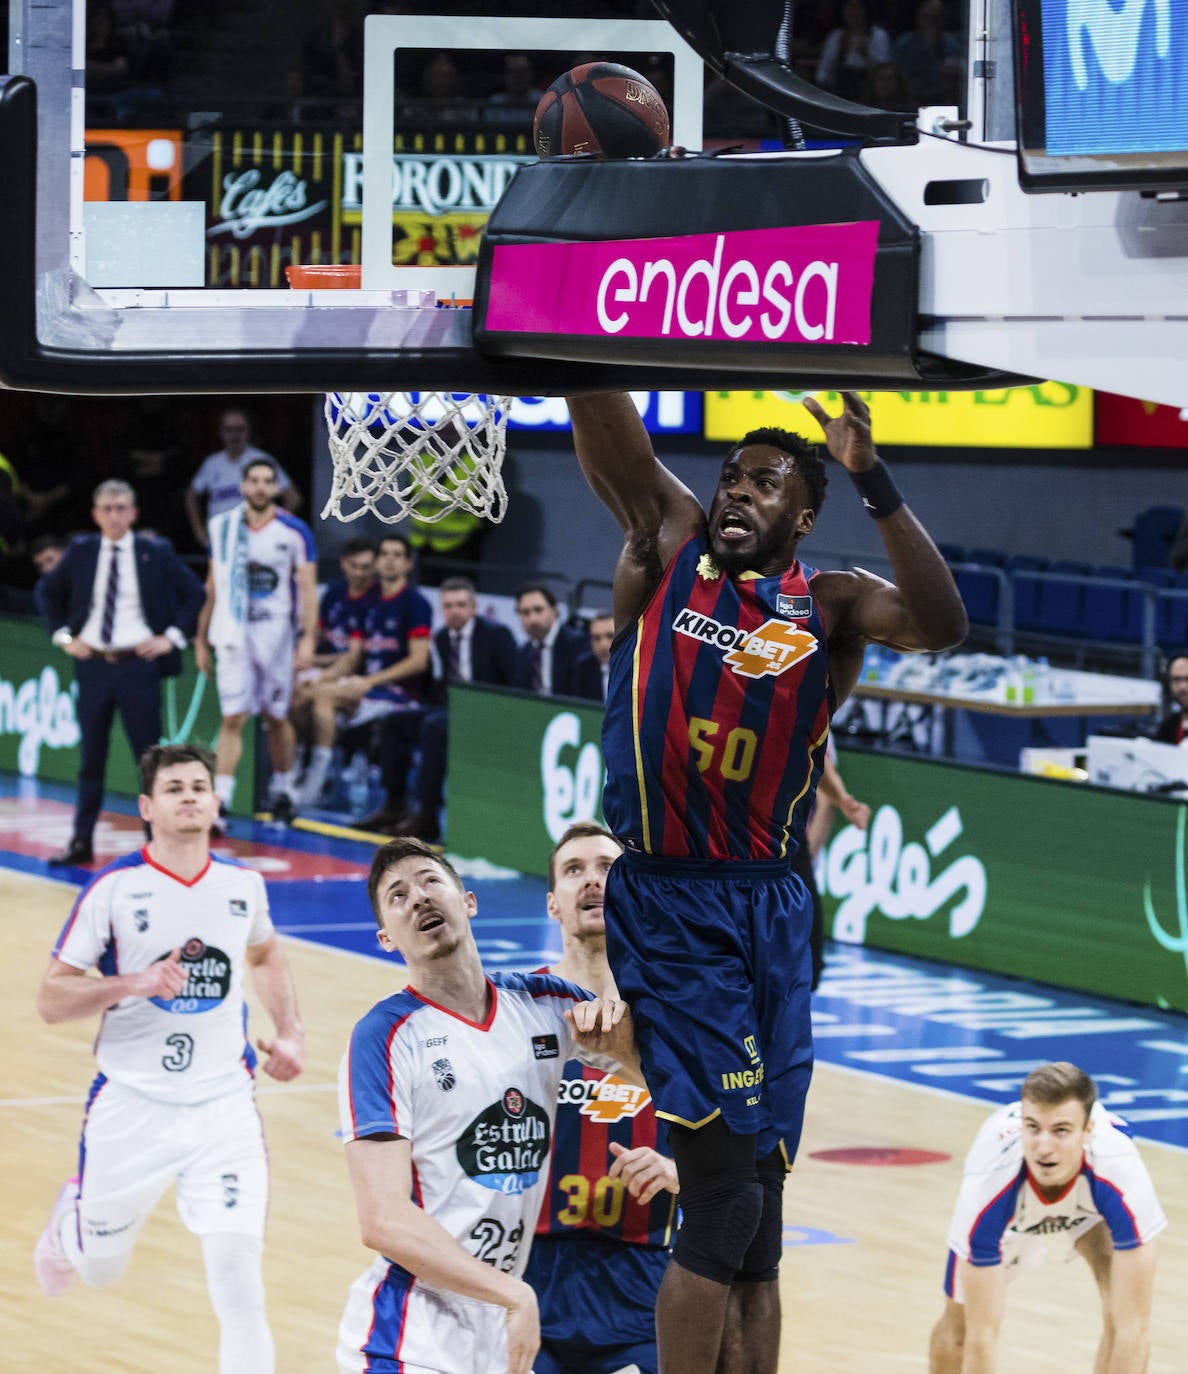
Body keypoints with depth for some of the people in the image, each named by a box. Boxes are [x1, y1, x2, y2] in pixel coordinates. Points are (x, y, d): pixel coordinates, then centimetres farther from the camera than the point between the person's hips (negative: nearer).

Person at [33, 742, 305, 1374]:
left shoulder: (243, 884, 3)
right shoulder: (114, 889, -9)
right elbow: (51, 999, -7)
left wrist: (290, 1033, 12)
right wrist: (134, 983, -22)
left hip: (223, 1104, 1)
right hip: (131, 1104, -1)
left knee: (238, 1278, -13)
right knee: (99, 1268, 18)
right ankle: (69, 1218, 53)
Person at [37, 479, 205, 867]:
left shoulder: (155, 553, -1)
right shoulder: (81, 552, 5)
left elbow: (195, 594, 5)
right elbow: (47, 592, 19)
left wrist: (172, 637, -4)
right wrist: (64, 635, 7)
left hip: (138, 664, -2)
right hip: (93, 664, 2)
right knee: (91, 758, 8)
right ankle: (81, 842, 13)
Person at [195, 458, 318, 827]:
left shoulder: (294, 531, -3)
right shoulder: (222, 527, 5)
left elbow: (308, 588, -4)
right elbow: (212, 587, 12)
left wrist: (309, 638, -13)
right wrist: (201, 638, 12)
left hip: (275, 635, -1)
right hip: (233, 637, 1)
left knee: (277, 717, 9)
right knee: (232, 718, -7)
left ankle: (282, 790, 27)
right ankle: (220, 803, -11)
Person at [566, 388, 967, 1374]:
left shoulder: (830, 605, 6)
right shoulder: (667, 547, 4)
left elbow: (942, 625, -14)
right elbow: (606, 428, -8)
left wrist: (871, 480, -24)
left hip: (769, 913, 3)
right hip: (665, 909, -3)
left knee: (757, 1210, 8)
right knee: (725, 1192, -12)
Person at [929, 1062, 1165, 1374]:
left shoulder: (1122, 1175, -44)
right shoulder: (987, 1184, -44)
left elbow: (1133, 1326, -42)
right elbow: (982, 1333, -39)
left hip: (1092, 1205, 0)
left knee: (1123, 1307, -23)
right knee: (958, 1323, 5)